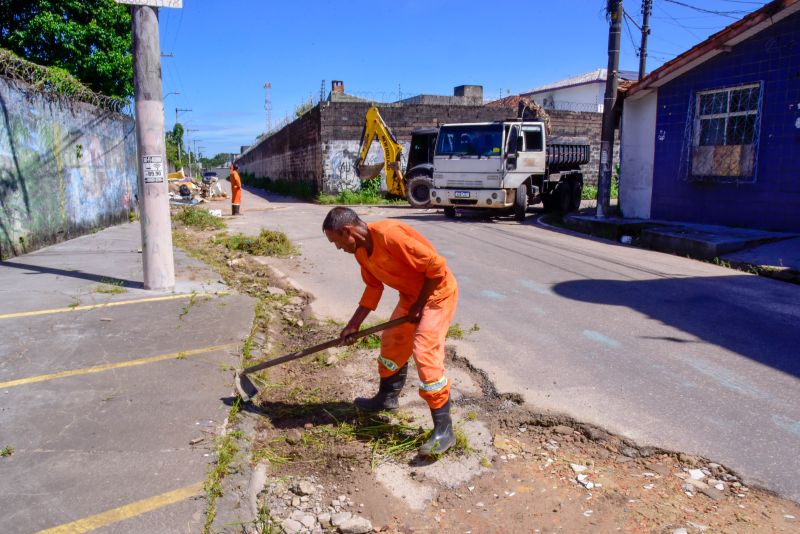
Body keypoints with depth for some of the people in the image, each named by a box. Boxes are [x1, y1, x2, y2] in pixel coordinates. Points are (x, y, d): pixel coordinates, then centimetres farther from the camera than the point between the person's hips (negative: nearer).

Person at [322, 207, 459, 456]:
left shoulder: (389, 234, -31)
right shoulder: (361, 250, -1)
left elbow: (436, 265, -28)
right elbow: (373, 287, 12)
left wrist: (419, 304, -19)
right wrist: (353, 324, 8)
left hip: (437, 292, -9)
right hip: (410, 294, 9)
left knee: (425, 353, -16)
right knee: (392, 342, 18)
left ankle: (443, 429, -9)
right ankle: (387, 397, 42)